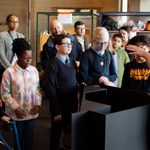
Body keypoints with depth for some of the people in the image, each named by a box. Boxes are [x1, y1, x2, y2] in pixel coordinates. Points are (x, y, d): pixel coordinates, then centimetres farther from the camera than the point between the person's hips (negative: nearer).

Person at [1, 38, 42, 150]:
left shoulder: (34, 70, -1)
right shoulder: (9, 72, -13)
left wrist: (38, 103, -6)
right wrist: (15, 107, -15)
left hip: (31, 113, 3)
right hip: (16, 114, -3)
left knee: (29, 138, 15)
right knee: (18, 139, 14)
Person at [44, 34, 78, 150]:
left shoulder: (71, 62, 7)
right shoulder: (54, 64, -14)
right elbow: (50, 89, -16)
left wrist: (76, 101, 5)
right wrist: (56, 111, -17)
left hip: (72, 104, 6)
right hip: (60, 105, -6)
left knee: (71, 131, 18)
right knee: (57, 132, 11)